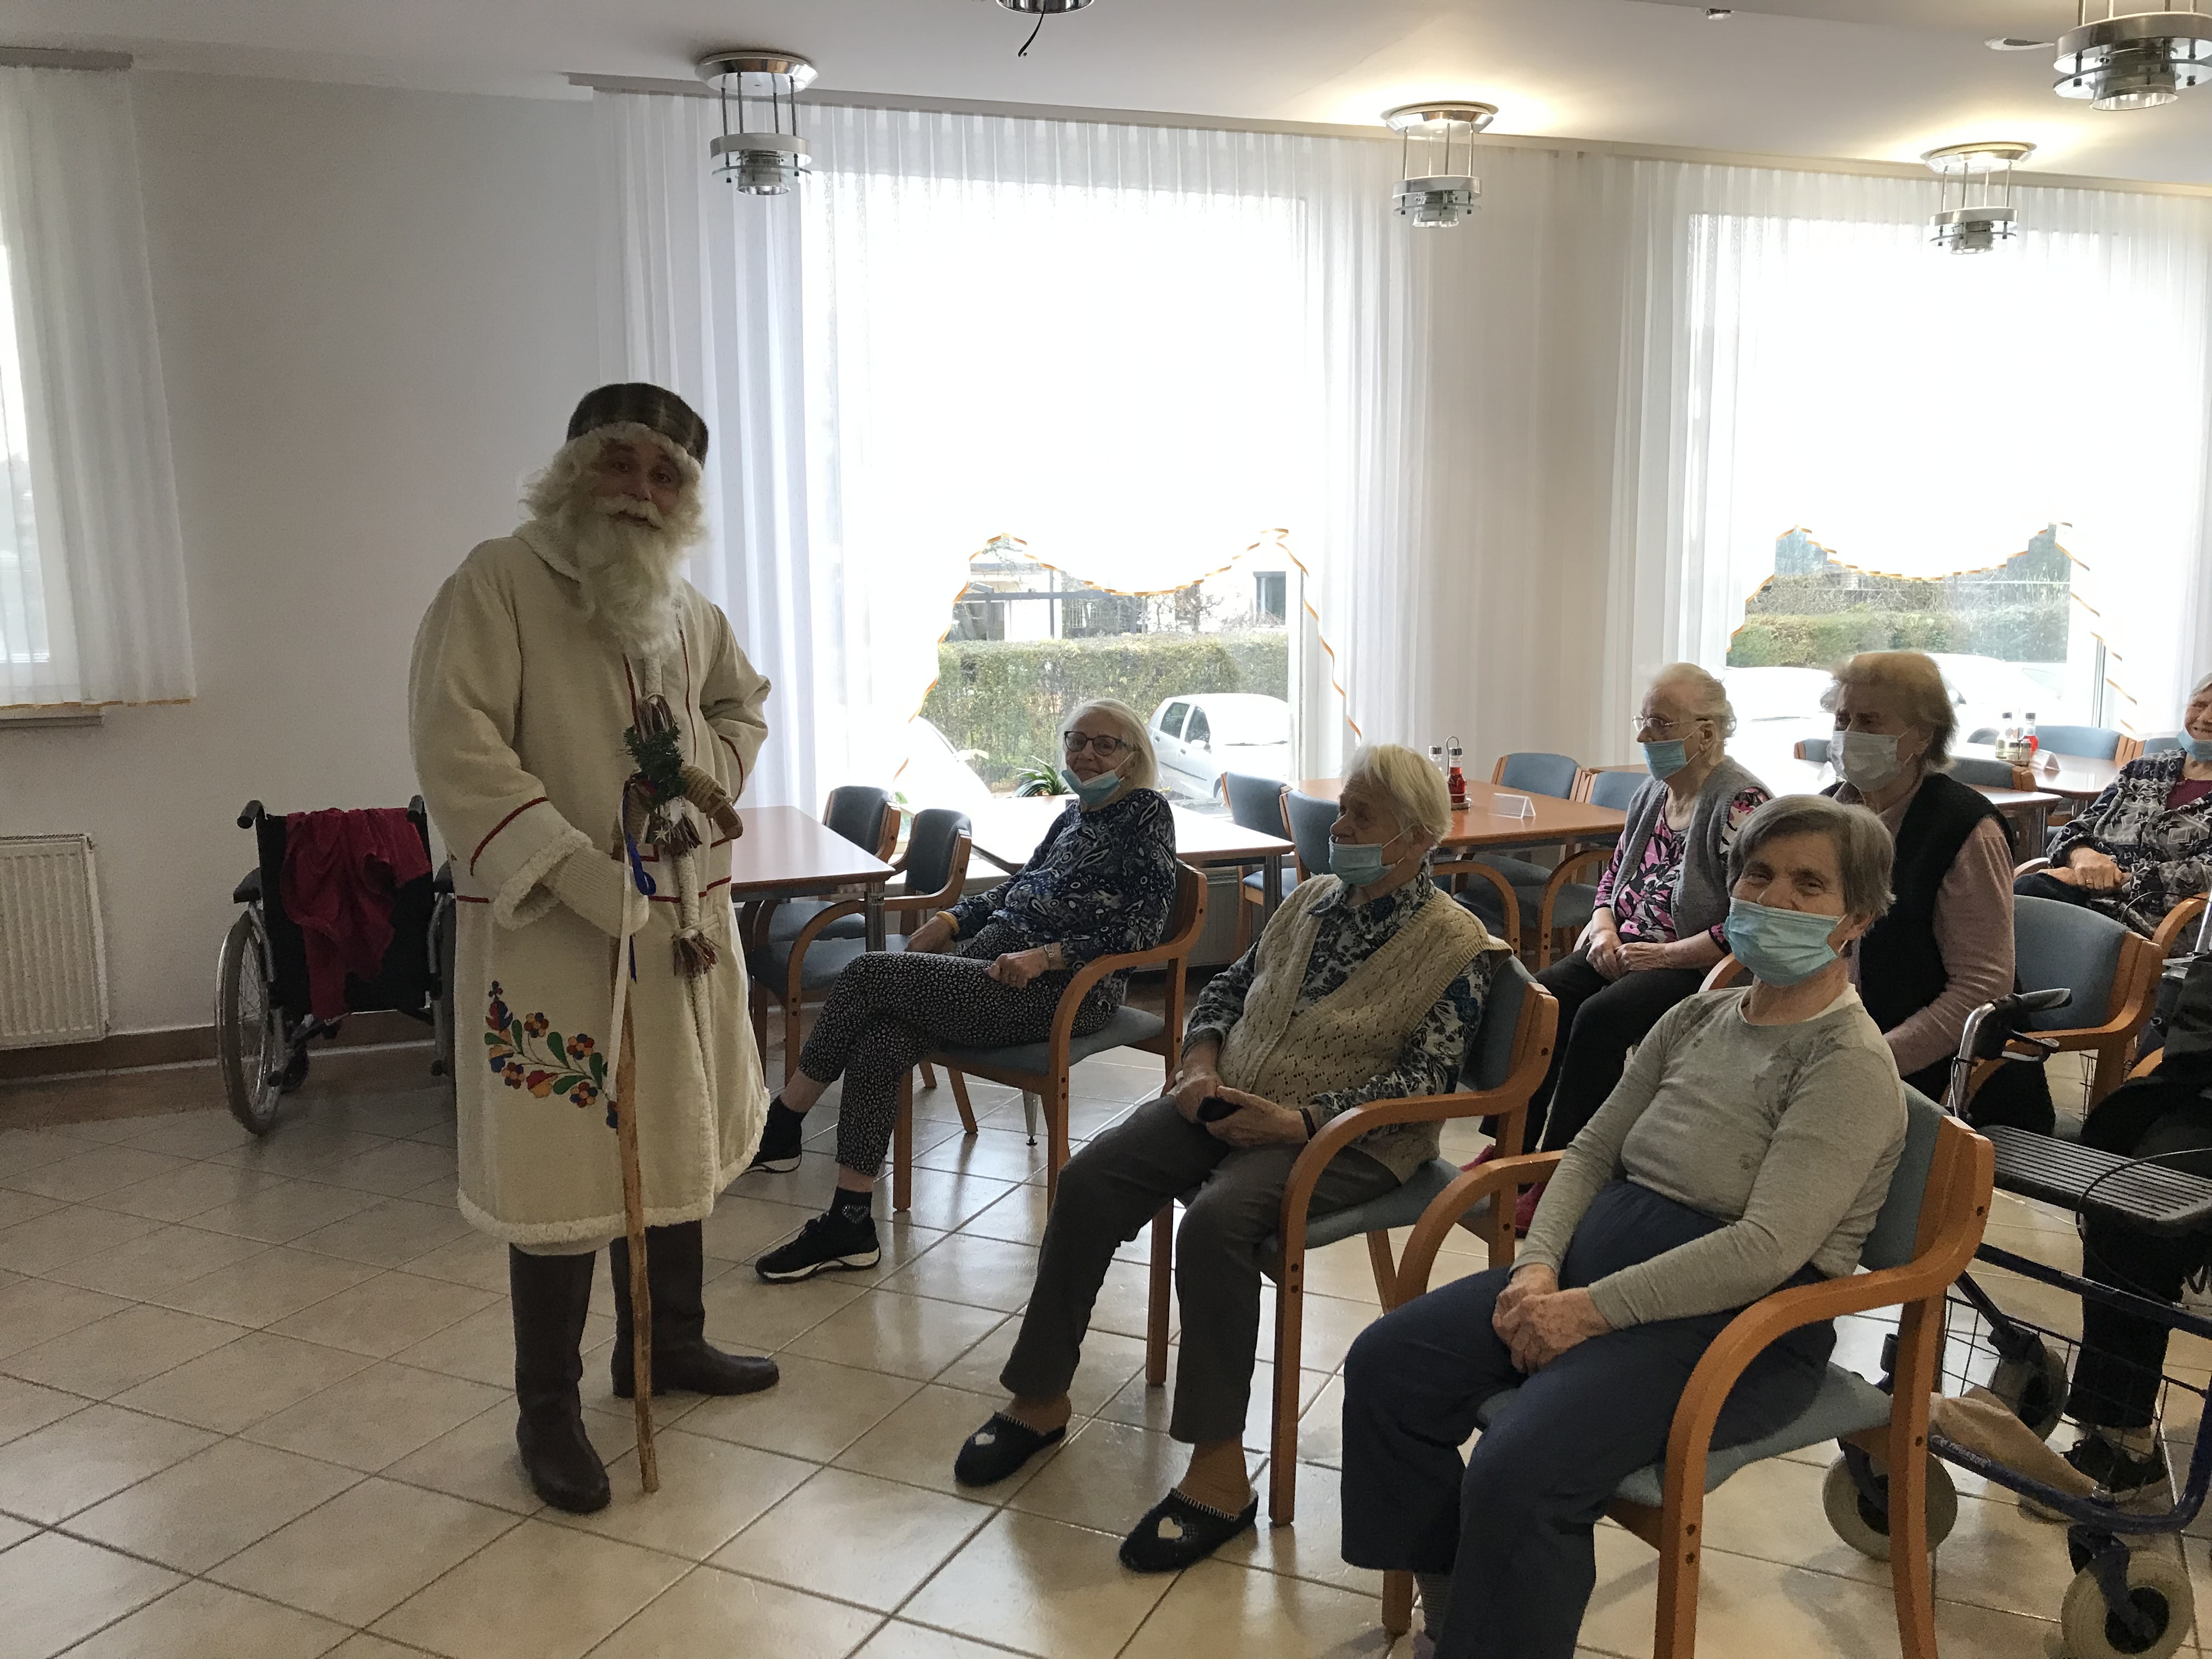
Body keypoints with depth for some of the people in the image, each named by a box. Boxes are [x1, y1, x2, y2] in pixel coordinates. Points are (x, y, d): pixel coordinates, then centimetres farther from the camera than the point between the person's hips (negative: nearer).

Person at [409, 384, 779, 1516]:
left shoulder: (689, 610, 10)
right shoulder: (495, 585, -10)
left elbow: (743, 707, 26)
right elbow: (455, 746, -19)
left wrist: (709, 767, 3)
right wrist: (578, 872, -24)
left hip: (683, 923, 7)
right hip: (553, 934, -7)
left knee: (681, 1141, 18)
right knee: (563, 1166, 0)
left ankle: (668, 1341, 38)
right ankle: (547, 1411, 18)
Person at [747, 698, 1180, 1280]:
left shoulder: (1147, 813, -3)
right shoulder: (1075, 814, 21)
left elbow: (1140, 929, -11)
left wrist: (1045, 957, -19)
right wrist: (951, 919, 12)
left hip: (1064, 990, -8)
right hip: (994, 956, 8)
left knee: (870, 974, -17)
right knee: (880, 1038, -17)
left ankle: (780, 1127, 0)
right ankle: (850, 1223, -12)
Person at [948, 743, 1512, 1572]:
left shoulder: (1453, 944, -5)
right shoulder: (1311, 900, 14)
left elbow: (1425, 1081, -13)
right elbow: (1226, 989, 20)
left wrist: (1298, 1120, -21)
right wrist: (1201, 1065, 0)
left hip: (1344, 1138, -6)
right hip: (1230, 1102, 6)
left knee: (1217, 1219, -34)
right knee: (1089, 1178, -15)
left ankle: (1218, 1473, -24)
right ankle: (1040, 1400, -1)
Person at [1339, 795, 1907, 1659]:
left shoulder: (1851, 1063, -12)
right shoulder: (1695, 1019, 12)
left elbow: (1768, 1248, -22)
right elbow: (1592, 1151, 12)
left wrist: (1592, 1310, -23)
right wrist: (1539, 1267, -7)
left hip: (1743, 1322, -8)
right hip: (1598, 1252, 8)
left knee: (1520, 1471, -29)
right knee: (1385, 1363, -7)